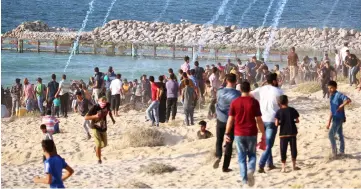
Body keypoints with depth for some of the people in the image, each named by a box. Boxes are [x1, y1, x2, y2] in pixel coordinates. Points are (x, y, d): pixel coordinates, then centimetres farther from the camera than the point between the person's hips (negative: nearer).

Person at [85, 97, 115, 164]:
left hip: (103, 128, 5)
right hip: (95, 128, -5)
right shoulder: (94, 108, -25)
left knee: (104, 144, 13)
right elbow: (86, 117, -26)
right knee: (98, 144, -13)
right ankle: (99, 159, 9)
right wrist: (95, 116, -38)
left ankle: (96, 148, 47)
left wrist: (112, 118, 13)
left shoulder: (107, 105, -12)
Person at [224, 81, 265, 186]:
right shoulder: (254, 102, -5)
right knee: (252, 155, 15)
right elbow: (259, 120, -6)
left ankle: (244, 179, 5)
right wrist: (263, 134, 1)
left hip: (239, 134, 1)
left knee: (241, 157, 10)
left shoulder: (235, 102, -1)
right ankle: (251, 170, -13)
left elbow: (230, 119, 0)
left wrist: (226, 133, 7)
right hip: (251, 134, -1)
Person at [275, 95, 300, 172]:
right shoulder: (292, 110, -3)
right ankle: (294, 165, 20)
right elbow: (297, 121, 0)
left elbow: (276, 124, -13)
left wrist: (281, 122, 6)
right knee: (293, 149, 13)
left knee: (283, 150, 4)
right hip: (292, 133, 1)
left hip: (283, 134, -1)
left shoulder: (279, 112, -8)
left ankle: (283, 167, 0)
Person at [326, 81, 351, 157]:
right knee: (340, 135, 16)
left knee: (331, 134, -13)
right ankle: (342, 152, 23)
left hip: (339, 118, -9)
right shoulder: (331, 97, 12)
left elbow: (348, 100, -32)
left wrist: (341, 106, -31)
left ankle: (334, 151, -3)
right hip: (335, 119, 9)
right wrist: (329, 122, 17)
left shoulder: (339, 95, -15)